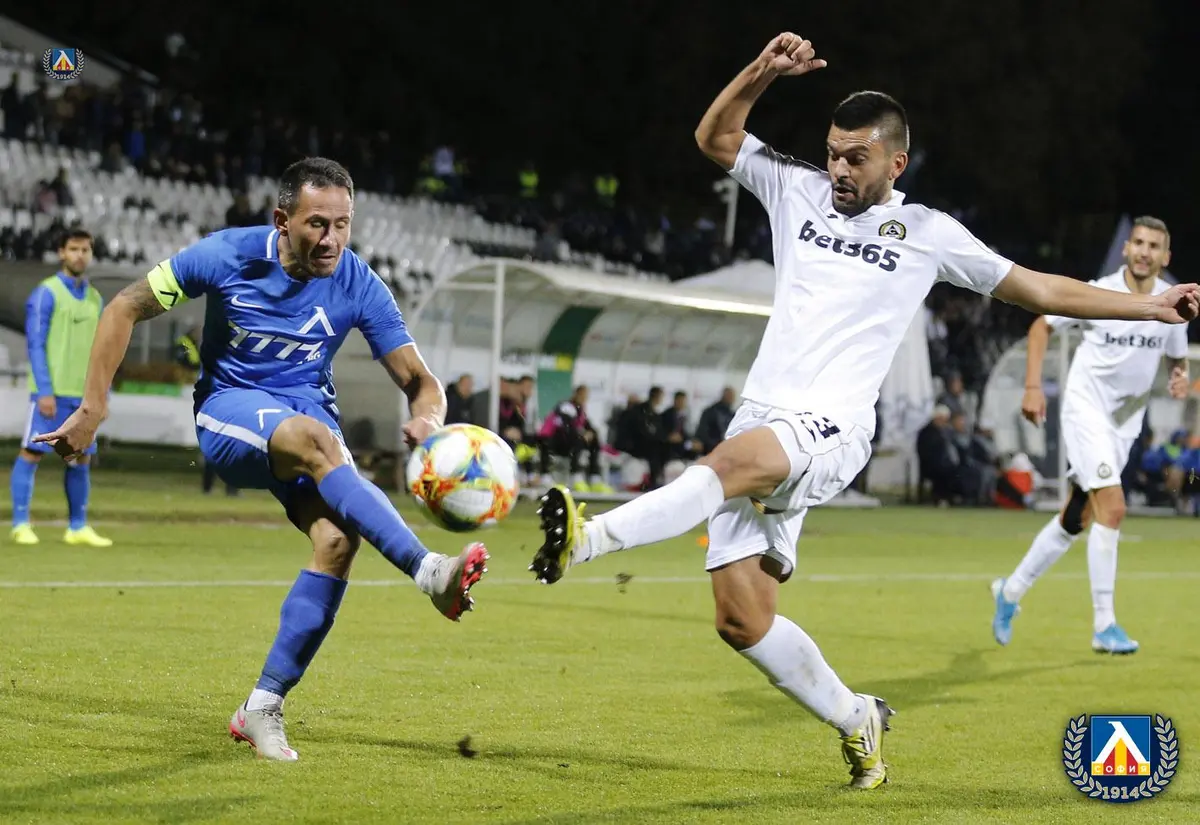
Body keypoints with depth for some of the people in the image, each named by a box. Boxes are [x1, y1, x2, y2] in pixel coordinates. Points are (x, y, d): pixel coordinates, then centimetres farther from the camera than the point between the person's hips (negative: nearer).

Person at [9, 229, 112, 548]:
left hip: (83, 394, 6)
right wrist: (44, 391, -16)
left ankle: (77, 527, 12)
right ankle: (21, 524, -1)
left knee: (81, 458, 6)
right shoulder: (46, 293, -5)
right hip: (51, 392, -6)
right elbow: (36, 344, -9)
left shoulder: (95, 299, 14)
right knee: (32, 452, -4)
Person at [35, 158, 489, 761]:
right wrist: (92, 410, -8)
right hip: (229, 411, -3)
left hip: (308, 414, 3)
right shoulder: (230, 255, -12)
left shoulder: (359, 286, -9)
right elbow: (125, 309, -4)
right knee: (314, 439, -37)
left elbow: (419, 381, -6)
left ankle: (262, 708, -16)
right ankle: (428, 571, -45)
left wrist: (426, 419, -31)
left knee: (338, 537, -26)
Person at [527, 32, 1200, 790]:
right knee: (741, 620, -2)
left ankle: (587, 540, -55)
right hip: (762, 422, 5)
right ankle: (856, 720, 17)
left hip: (830, 432, -4)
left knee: (734, 461, -38)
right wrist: (764, 71, -1)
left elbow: (1040, 289, 14)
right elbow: (716, 137, 16)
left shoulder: (928, 234, 8)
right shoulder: (800, 192, 16)